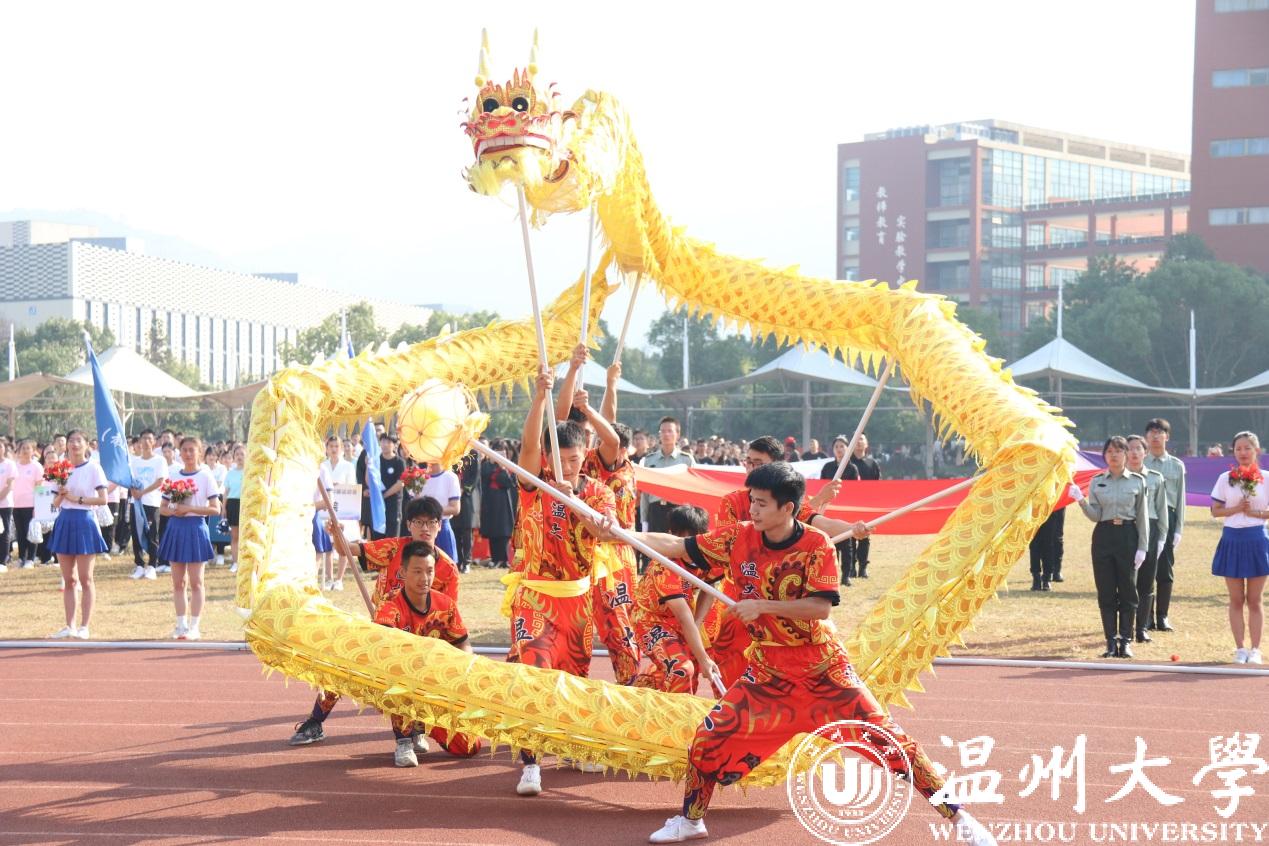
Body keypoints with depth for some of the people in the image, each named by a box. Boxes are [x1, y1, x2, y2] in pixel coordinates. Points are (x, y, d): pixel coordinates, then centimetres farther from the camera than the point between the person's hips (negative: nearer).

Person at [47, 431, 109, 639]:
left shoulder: (93, 468, -3)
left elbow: (103, 499, -9)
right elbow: (55, 503, 12)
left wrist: (78, 499, -13)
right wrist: (61, 494, -8)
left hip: (83, 521, -5)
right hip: (64, 521, 5)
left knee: (85, 579, -3)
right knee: (68, 580, 7)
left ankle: (84, 627, 0)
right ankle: (70, 626, 11)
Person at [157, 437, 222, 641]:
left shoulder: (205, 476, -2)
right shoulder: (173, 475, 9)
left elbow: (215, 509, -8)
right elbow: (163, 508, 12)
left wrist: (188, 508, -17)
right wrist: (173, 510, -11)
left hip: (195, 528, -4)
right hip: (175, 527, 4)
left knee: (195, 582, -1)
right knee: (178, 582, 7)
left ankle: (194, 626, 2)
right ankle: (181, 624, 13)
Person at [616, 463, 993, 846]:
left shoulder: (817, 546, -15)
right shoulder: (739, 538, -6)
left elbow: (821, 608, -24)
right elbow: (675, 546, -4)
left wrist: (763, 605, -29)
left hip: (823, 669, -3)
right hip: (768, 671, 3)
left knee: (887, 738, -7)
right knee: (709, 738, -5)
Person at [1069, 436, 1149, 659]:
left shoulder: (1137, 481, 2)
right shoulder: (1096, 481, 6)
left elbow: (1143, 517, 2)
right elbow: (1095, 516, 1)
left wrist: (1142, 547, -3)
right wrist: (1081, 501, -17)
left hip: (1128, 535, -2)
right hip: (1103, 536, 2)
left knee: (1127, 589, 1)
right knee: (1106, 592, 3)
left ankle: (1125, 641, 8)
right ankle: (1111, 642, 9)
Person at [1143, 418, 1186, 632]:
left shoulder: (1177, 466, 8)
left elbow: (1180, 500, 7)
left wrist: (1178, 530, 1)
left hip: (1167, 517, 0)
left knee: (1166, 571, 1)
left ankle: (1162, 616, 10)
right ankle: (1146, 617, 9)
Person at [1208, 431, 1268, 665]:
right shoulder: (1226, 478, 4)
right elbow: (1215, 510, 4)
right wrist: (1236, 509, -11)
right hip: (1232, 538, 1)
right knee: (1236, 600, 5)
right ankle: (1240, 648, 10)